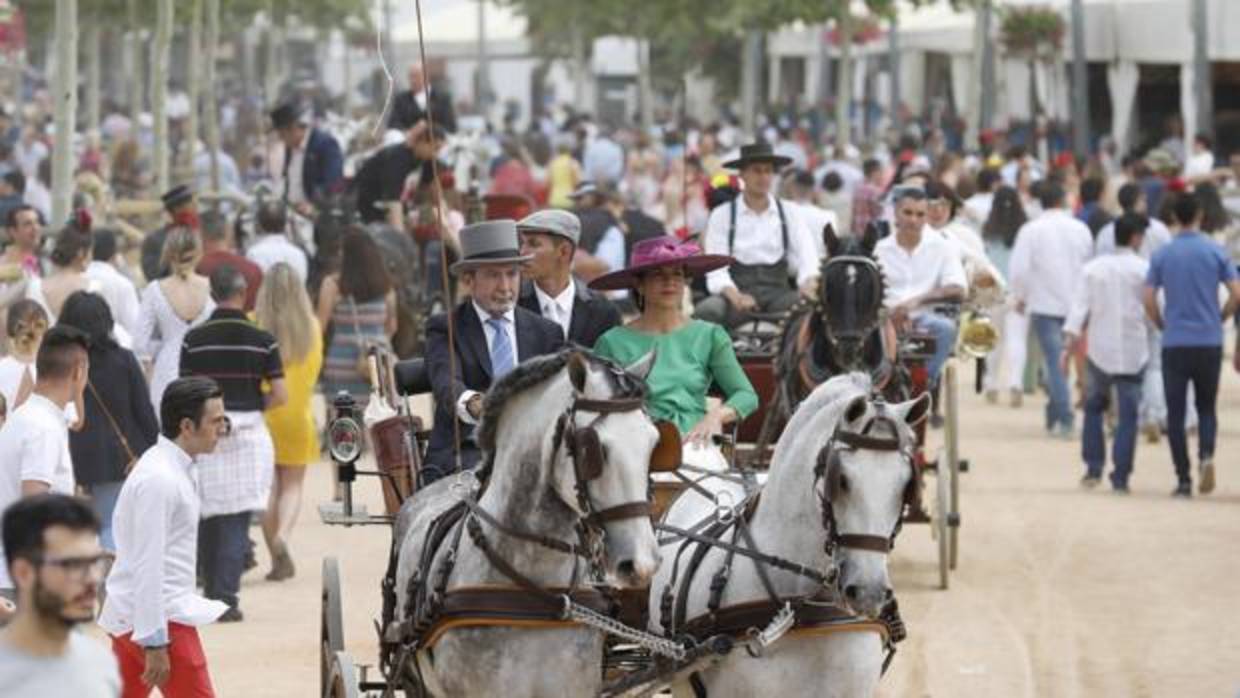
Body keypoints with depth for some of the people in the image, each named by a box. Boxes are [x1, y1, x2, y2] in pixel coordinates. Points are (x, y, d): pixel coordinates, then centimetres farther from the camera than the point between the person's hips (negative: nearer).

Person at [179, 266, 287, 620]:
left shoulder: (194, 339, -2)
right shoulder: (261, 339, -3)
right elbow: (280, 395, -5)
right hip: (248, 432, -1)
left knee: (209, 520, 12)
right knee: (236, 522, 0)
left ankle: (211, 594, 18)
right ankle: (227, 599, -6)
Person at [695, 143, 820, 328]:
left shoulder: (788, 212, 13)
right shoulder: (722, 215, 7)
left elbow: (806, 256, 3)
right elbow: (716, 268, -1)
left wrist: (809, 283, -22)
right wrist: (735, 296, -23)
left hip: (777, 290, 1)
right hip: (739, 290, -1)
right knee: (707, 311, -34)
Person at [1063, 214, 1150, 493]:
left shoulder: (1093, 268, 3)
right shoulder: (1143, 269, -4)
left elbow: (1079, 306, -2)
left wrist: (1069, 343, -4)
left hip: (1099, 349, 2)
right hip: (1131, 351, -2)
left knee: (1094, 407, 19)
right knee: (1128, 414, 2)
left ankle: (1093, 468, 11)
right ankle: (1120, 477, -2)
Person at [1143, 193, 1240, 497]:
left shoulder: (1162, 255, 1)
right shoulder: (1215, 252, 0)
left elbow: (1148, 298, -4)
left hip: (1174, 343, 0)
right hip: (1209, 342, 0)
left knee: (1176, 412, 5)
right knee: (1206, 407, 13)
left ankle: (1183, 480, 0)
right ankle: (1206, 455, -15)